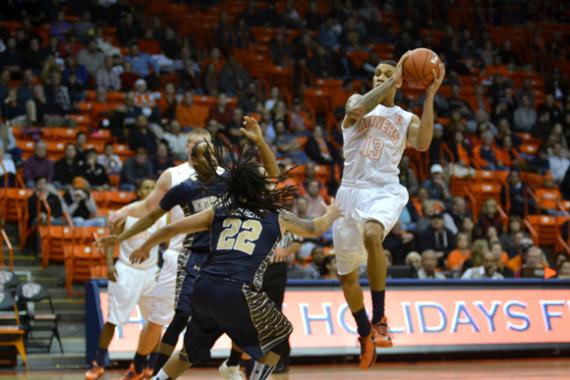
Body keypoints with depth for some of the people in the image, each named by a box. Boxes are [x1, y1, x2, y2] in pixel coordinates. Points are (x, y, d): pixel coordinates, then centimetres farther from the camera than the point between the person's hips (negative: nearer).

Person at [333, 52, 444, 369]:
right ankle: (365, 336, 30)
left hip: (385, 191, -2)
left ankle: (379, 318, -25)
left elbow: (423, 144, -11)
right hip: (351, 191, 2)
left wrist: (430, 96, -11)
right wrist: (393, 79, -16)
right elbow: (358, 109, -17)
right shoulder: (357, 101, 10)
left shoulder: (406, 119, 12)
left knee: (371, 235, -37)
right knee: (347, 274, 7)